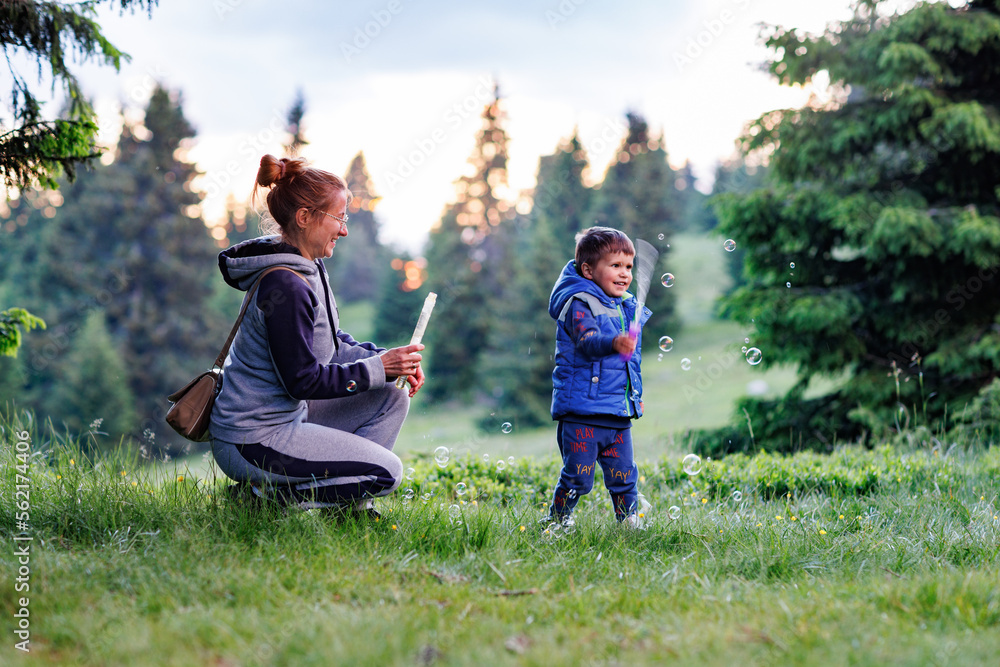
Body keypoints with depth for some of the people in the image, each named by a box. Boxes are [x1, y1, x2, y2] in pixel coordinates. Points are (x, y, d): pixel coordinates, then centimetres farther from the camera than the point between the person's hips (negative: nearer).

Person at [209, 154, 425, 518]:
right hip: (252, 441, -10)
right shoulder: (286, 285, -23)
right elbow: (302, 379, -22)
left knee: (391, 399, 10)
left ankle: (344, 499, 12)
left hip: (285, 416, 10)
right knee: (386, 472, -9)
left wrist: (387, 359, 1)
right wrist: (378, 369, -15)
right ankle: (264, 493, -5)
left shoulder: (308, 268, 7)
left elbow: (331, 343, 15)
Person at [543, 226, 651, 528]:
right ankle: (556, 521, 13)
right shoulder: (579, 304, -10)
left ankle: (630, 522, 21)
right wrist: (613, 343, -47)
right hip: (582, 414, -7)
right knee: (577, 476, -3)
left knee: (624, 475, 10)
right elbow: (586, 341, -29)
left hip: (619, 415, 7)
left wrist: (637, 395, 28)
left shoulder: (628, 307, 15)